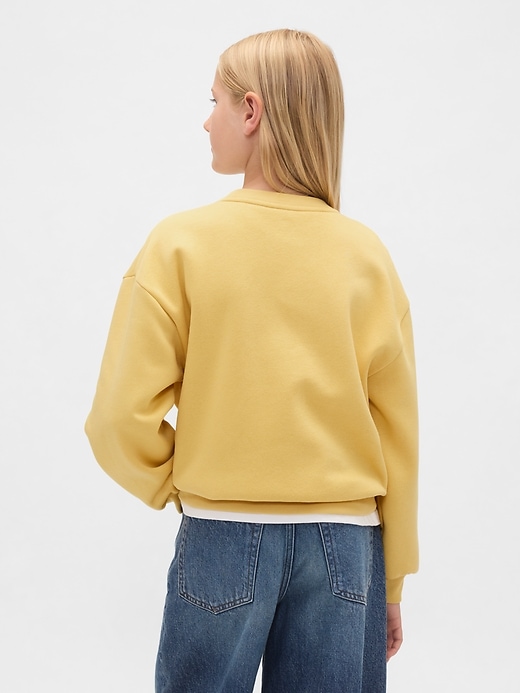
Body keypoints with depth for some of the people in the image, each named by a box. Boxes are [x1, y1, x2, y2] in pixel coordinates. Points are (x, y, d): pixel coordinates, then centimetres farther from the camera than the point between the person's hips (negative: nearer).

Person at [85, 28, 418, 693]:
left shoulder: (181, 243, -10)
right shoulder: (366, 255, -3)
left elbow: (121, 418, -12)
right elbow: (397, 431, -1)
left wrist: (175, 483, 9)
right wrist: (391, 584, 10)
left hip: (223, 537, -2)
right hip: (345, 540, 2)